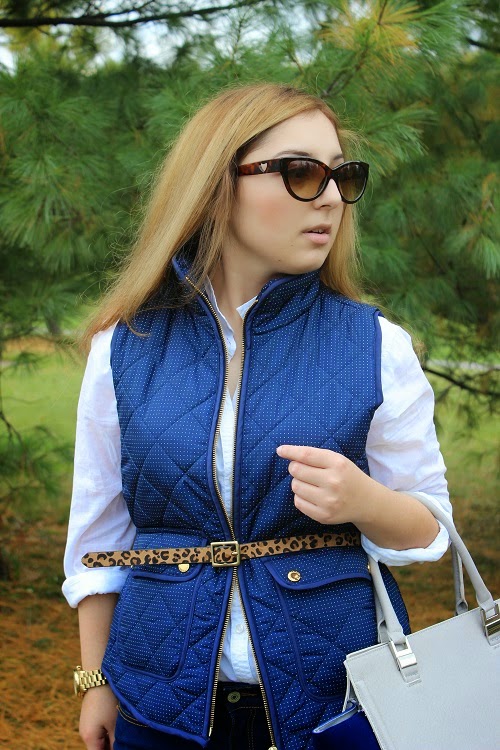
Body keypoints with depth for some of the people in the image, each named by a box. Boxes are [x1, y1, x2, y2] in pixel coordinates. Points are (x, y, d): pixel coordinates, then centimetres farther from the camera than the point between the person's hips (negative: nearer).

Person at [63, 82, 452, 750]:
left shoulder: (378, 347, -6)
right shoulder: (124, 349, -3)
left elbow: (430, 525, -1)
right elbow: (100, 532, 6)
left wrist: (365, 502, -21)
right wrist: (97, 681, 7)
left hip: (339, 694, 0)